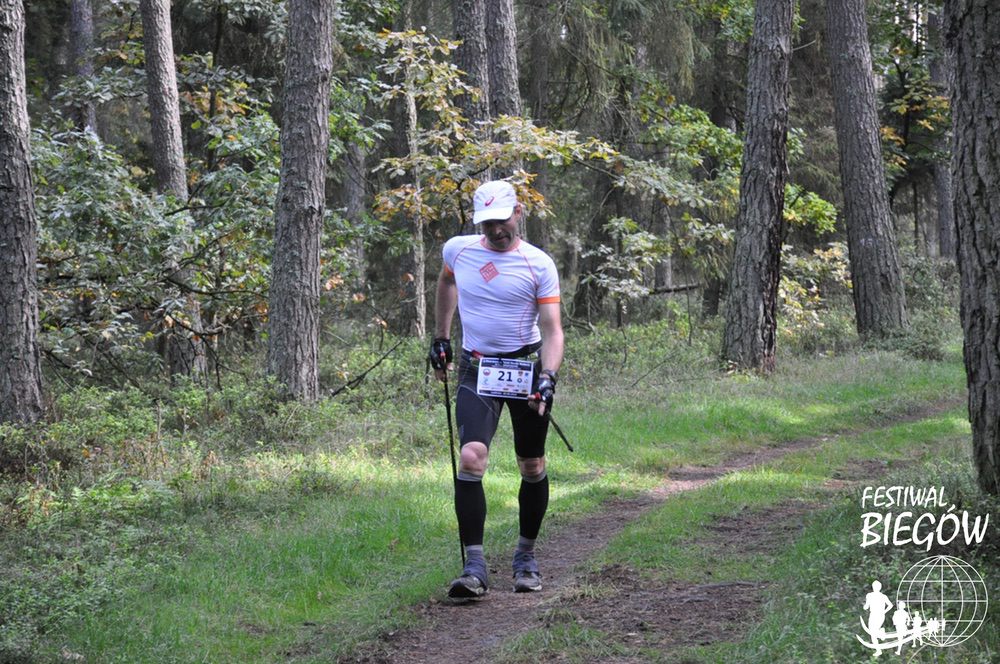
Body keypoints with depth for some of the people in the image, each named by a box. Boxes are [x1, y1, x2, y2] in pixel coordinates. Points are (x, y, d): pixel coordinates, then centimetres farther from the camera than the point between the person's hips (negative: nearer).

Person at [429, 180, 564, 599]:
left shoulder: (539, 265, -7)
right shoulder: (458, 250, 2)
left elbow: (552, 328, -9)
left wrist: (548, 377, -24)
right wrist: (440, 338, 24)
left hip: (527, 368, -1)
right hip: (476, 370, 1)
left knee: (532, 468, 8)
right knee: (471, 459, -18)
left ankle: (526, 557, 28)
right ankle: (474, 567, -17)